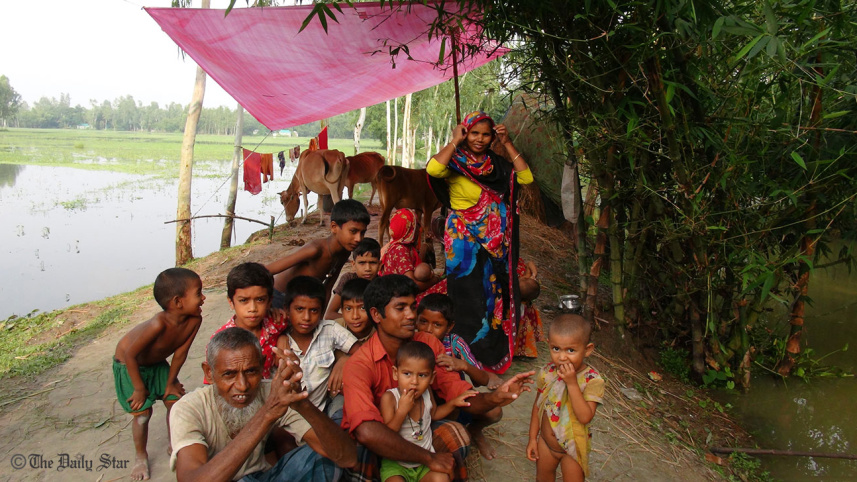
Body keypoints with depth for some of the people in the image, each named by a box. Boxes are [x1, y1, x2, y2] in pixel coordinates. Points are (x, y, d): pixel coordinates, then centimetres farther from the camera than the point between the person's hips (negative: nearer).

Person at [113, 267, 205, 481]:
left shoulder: (195, 320, -25)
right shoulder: (159, 324, -43)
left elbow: (180, 352, -12)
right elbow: (130, 354, -32)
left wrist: (171, 382, -4)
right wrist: (139, 388, -20)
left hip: (157, 362, 6)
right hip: (128, 365, -6)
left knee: (175, 400, 4)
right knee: (142, 412, -4)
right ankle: (141, 457, 21)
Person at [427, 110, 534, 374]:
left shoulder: (496, 163, 9)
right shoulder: (455, 162, -8)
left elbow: (526, 177, -2)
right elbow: (433, 169, -31)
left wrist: (507, 144, -4)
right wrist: (455, 141, -19)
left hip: (495, 243, 5)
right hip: (465, 243, -5)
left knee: (495, 295, 11)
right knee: (471, 298, 0)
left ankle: (494, 355, 27)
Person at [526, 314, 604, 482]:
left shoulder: (592, 380, -25)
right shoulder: (547, 372, -13)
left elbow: (585, 417, -34)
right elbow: (538, 406, 0)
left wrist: (572, 383, -38)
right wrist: (533, 438, 4)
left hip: (572, 448, -4)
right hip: (545, 443, 4)